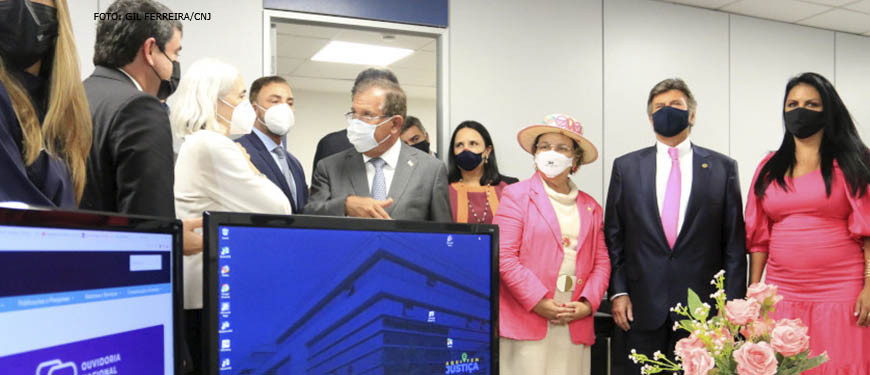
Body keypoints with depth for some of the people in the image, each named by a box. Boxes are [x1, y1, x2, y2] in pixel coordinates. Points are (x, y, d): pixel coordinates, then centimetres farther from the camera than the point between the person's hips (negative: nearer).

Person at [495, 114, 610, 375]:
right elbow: (504, 256, -6)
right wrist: (537, 302, -12)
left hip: (575, 327, 4)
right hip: (527, 323, -4)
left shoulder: (591, 207, 17)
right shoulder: (517, 195, 3)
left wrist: (588, 303, -2)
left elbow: (601, 262, 14)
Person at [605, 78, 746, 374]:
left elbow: (735, 241, 3)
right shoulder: (626, 167, 7)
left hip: (702, 305, 0)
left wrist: (733, 302, -2)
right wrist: (618, 291, -1)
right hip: (643, 306, 1)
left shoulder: (722, 168, 4)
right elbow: (614, 236, 7)